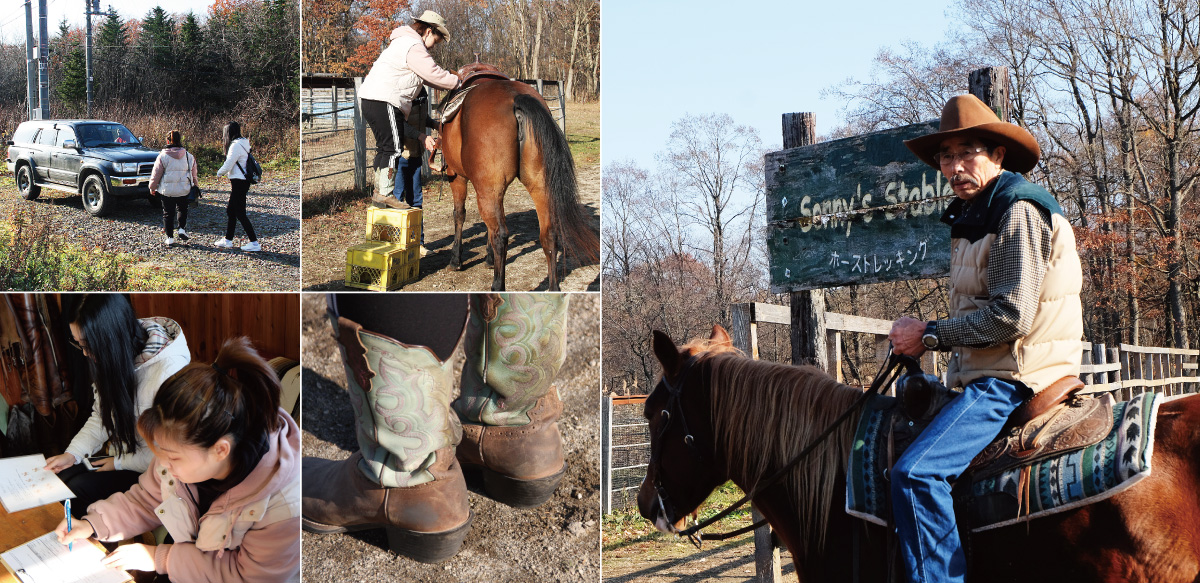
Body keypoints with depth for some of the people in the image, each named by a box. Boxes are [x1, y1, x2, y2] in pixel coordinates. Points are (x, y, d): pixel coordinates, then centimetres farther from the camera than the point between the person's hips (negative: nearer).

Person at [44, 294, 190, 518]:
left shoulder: (170, 369, -30)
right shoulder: (112, 360, -4)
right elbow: (101, 415, 10)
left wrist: (120, 463, -13)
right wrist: (72, 454, -5)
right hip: (120, 453, 7)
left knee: (79, 490, -21)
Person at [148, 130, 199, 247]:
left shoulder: (163, 156, -8)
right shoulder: (188, 156, 2)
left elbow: (156, 175, -3)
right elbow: (194, 174, 12)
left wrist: (152, 188, 9)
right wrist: (195, 185, 27)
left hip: (167, 190, -2)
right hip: (184, 190, 2)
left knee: (168, 213, 7)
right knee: (183, 210, 24)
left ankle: (170, 238, 8)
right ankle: (182, 229, 9)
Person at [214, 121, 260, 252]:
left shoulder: (236, 145, -16)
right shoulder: (243, 143, 12)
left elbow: (228, 165, -16)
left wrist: (219, 173, 1)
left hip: (239, 182, -10)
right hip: (242, 181, 10)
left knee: (240, 214, -6)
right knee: (230, 211, 16)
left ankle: (254, 243, -5)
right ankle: (228, 240, 23)